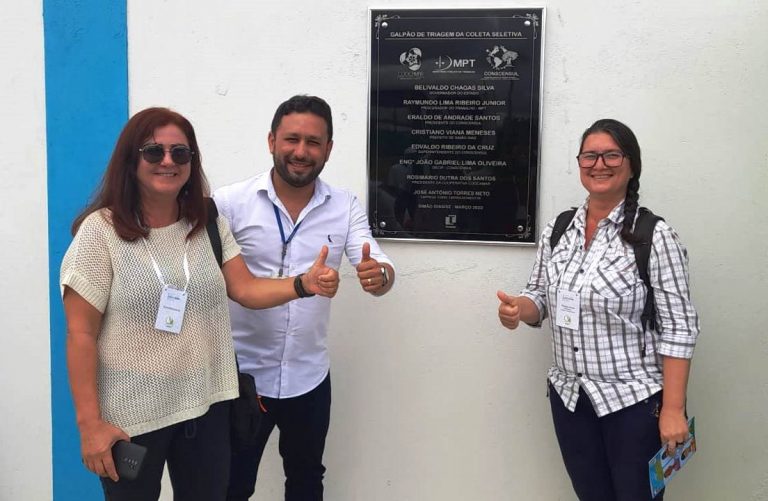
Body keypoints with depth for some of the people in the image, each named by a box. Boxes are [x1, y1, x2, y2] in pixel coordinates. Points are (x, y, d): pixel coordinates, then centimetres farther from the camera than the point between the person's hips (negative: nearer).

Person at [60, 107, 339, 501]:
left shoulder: (209, 223, 5)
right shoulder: (101, 230, -11)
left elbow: (245, 289, 0)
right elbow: (81, 334, -11)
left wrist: (303, 284, -19)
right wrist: (90, 423, -14)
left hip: (207, 404, 4)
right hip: (132, 413, -4)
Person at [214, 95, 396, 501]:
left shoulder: (345, 207, -2)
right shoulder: (230, 202, -12)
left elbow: (378, 273, -9)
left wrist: (379, 274, -33)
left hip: (310, 376, 3)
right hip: (241, 374, -3)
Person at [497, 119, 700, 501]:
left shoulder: (654, 235, -13)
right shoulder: (557, 230, 3)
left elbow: (678, 328, -13)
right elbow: (539, 297, 13)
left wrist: (673, 409, -16)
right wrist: (518, 309, -10)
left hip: (634, 401, -5)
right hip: (568, 397, 5)